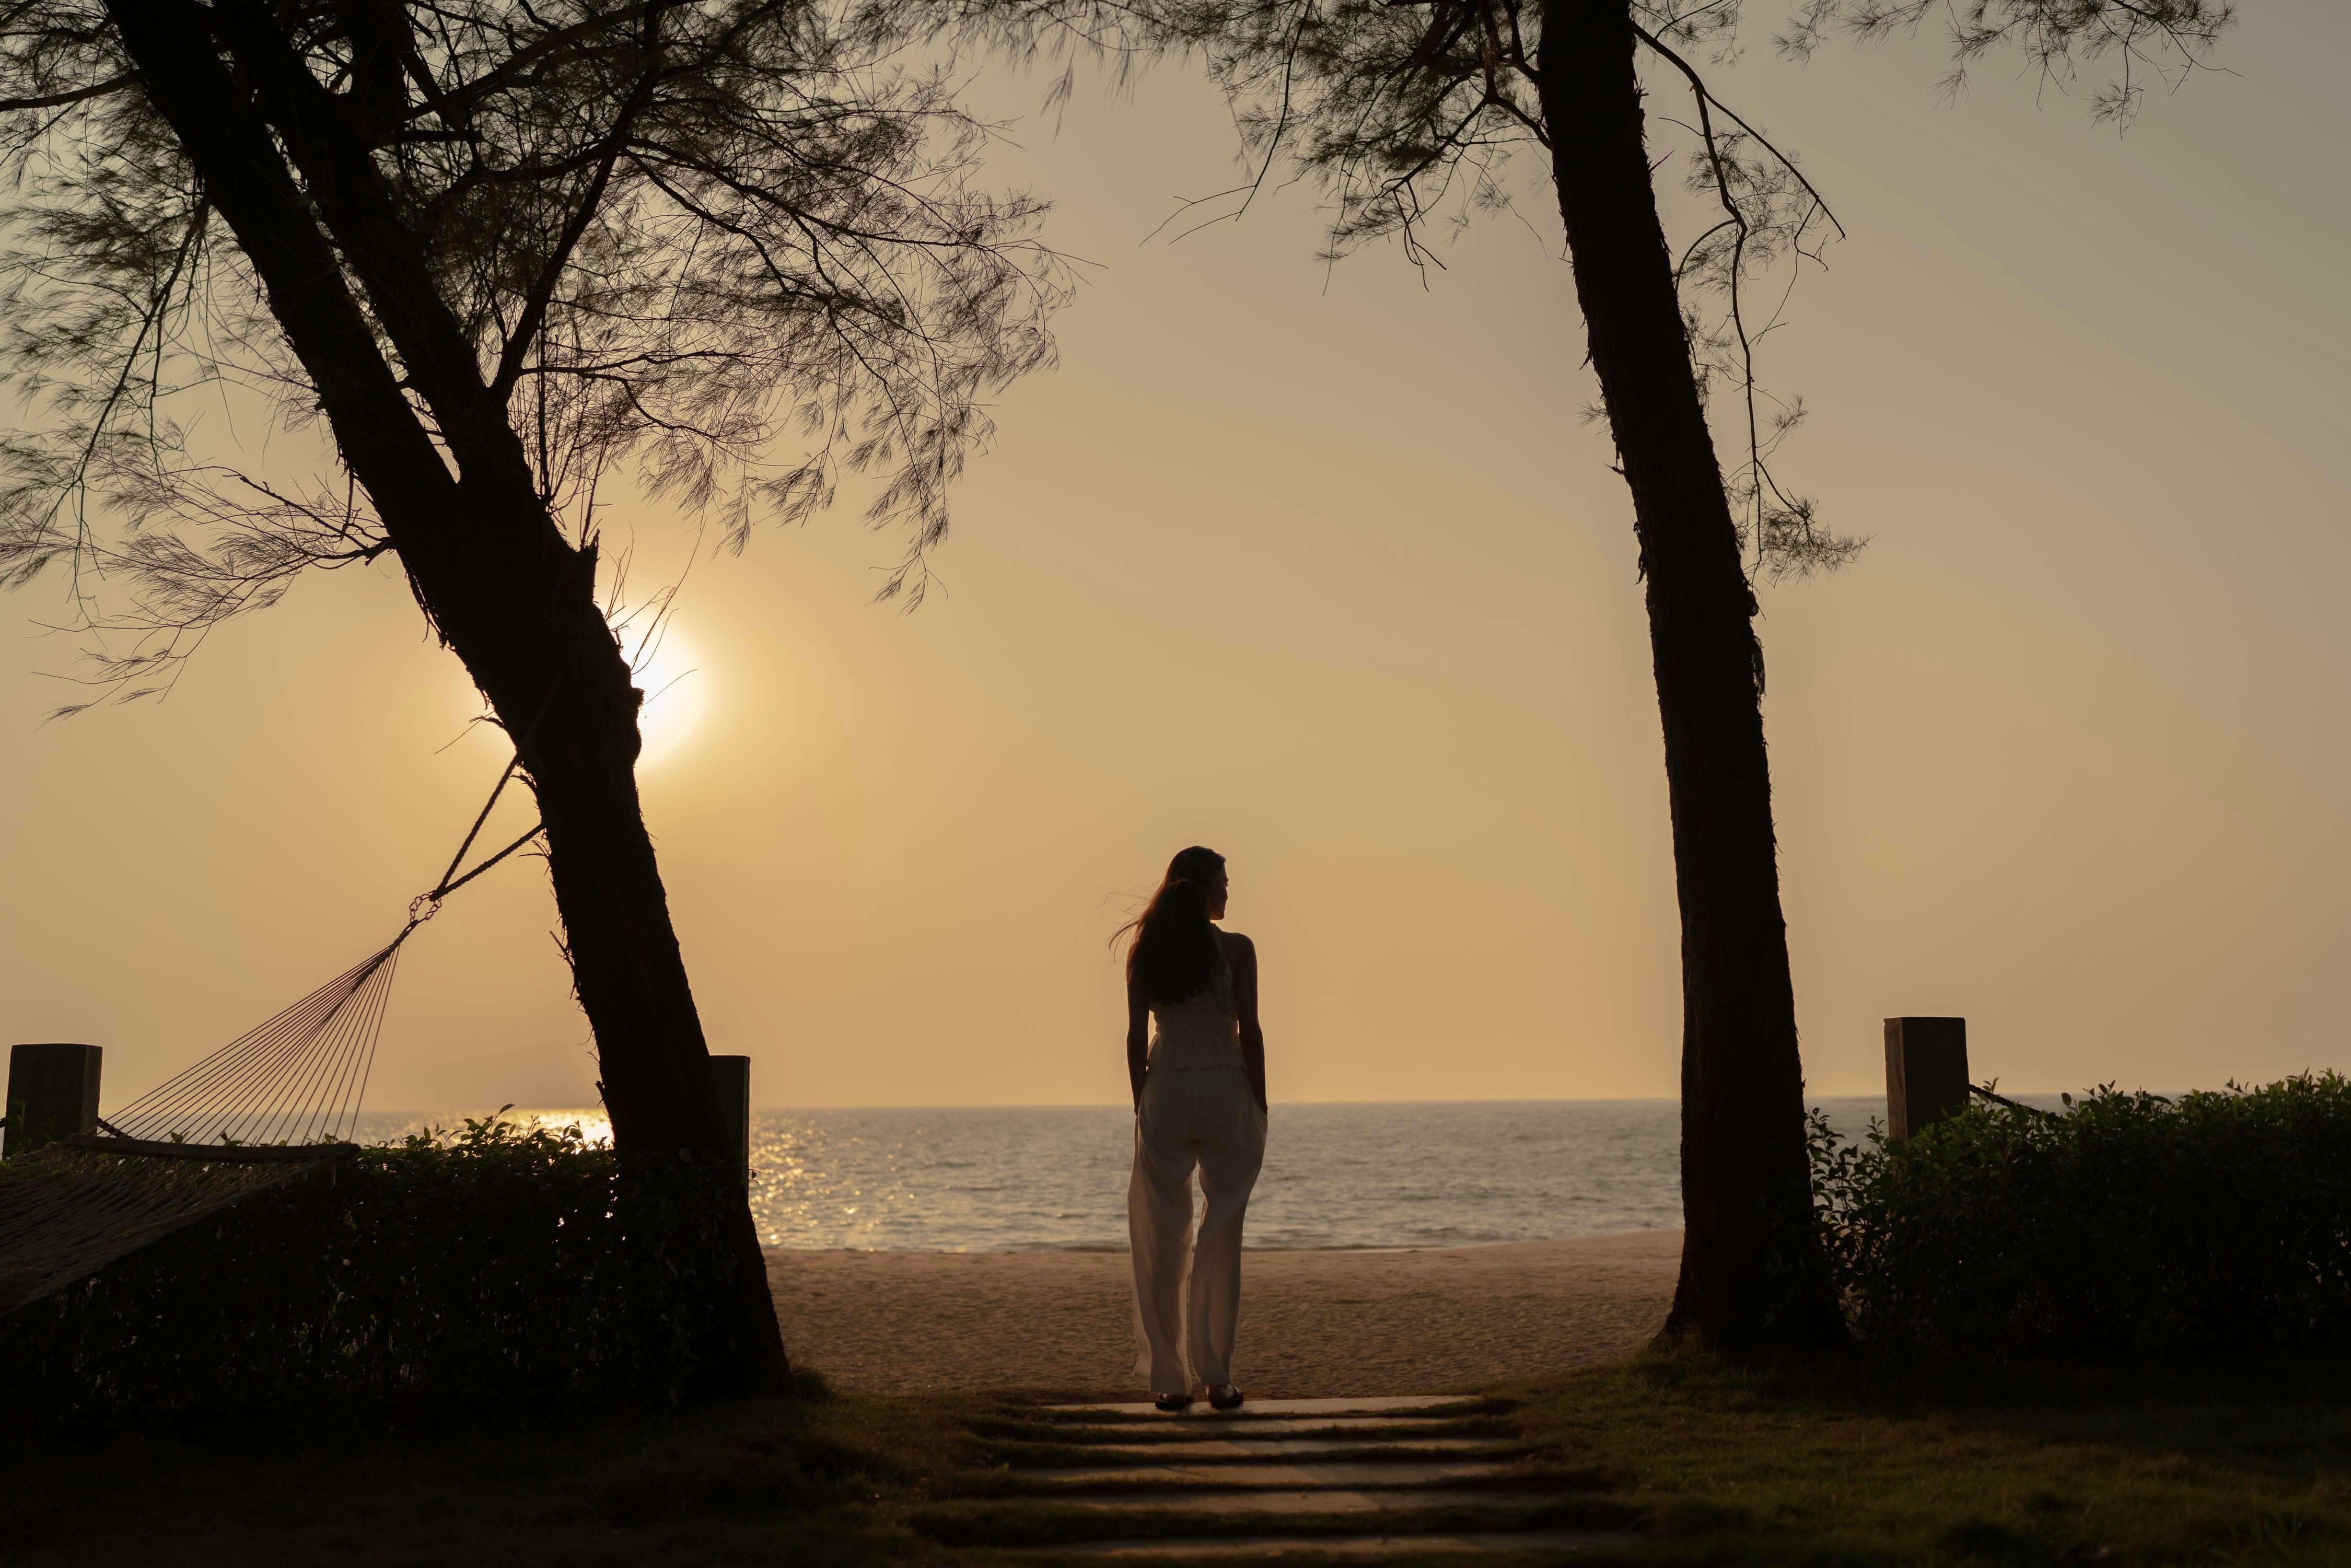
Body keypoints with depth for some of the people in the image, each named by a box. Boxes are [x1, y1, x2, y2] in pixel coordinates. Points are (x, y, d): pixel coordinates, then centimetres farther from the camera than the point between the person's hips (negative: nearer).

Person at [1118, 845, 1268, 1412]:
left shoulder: (1144, 953, 4)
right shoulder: (1236, 949, -4)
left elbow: (1136, 1036, 4)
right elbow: (1249, 1032, -5)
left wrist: (1142, 1106, 11)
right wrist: (1260, 1106, 2)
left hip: (1165, 1094, 2)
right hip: (1225, 1090, -2)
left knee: (1164, 1238, 7)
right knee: (1221, 1237, 4)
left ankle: (1169, 1379, 7)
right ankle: (1216, 1377, 6)